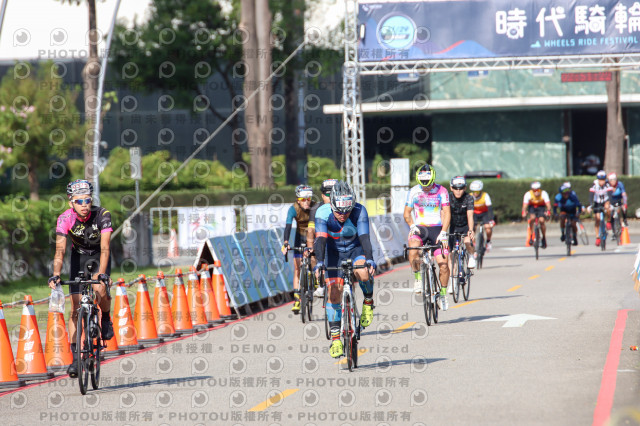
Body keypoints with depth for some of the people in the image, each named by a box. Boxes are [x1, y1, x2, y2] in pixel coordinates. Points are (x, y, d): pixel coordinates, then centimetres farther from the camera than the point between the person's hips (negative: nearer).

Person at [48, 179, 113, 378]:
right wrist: (56, 274, -46)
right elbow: (60, 250, -31)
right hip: (79, 256, 1)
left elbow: (105, 248, -34)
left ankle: (106, 319, 2)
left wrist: (102, 274, -47)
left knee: (100, 289, -31)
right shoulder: (65, 218, -25)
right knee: (76, 308, -7)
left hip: (99, 256, -1)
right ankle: (75, 358, -3)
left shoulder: (102, 215, -28)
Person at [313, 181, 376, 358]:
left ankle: (368, 301, -2)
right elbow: (320, 239, -34)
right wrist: (320, 262, -49)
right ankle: (335, 338, 0)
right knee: (334, 295, -9)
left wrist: (370, 259, -51)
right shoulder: (323, 213, -26)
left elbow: (364, 237, -36)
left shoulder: (359, 211, -28)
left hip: (356, 249, -1)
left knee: (363, 274, -33)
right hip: (334, 252, 1)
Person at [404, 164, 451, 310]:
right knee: (413, 250, -33)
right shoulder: (414, 192, -1)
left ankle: (443, 294, 8)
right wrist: (412, 225, -14)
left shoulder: (441, 191, -3)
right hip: (419, 228, 0)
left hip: (437, 228, 0)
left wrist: (443, 233, -17)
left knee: (443, 263, -12)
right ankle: (418, 278, -10)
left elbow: (446, 213, -6)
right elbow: (407, 213, 6)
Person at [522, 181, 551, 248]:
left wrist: (548, 211, -52)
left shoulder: (543, 194, -25)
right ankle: (531, 236, -18)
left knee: (542, 220, -21)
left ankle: (544, 238, -2)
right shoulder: (528, 194, -25)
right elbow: (525, 205, -30)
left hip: (541, 207, 0)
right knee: (532, 218, -30)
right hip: (532, 207, 0)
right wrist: (524, 212, -49)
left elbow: (548, 204, -32)